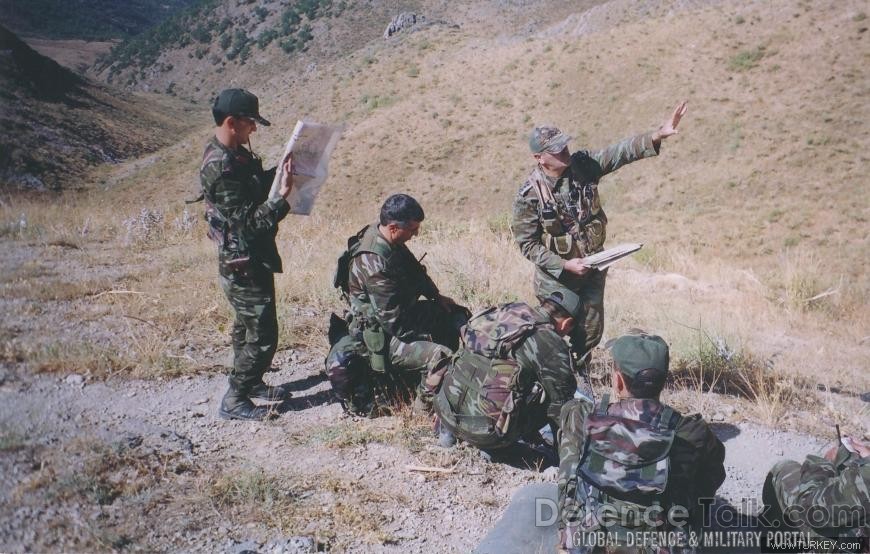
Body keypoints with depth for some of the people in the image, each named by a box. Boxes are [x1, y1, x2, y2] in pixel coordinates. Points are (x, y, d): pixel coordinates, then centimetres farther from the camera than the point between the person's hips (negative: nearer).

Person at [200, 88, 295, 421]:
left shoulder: (233, 153, 4)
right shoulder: (221, 167, -26)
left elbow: (254, 186, 18)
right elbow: (249, 224, -27)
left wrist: (279, 173, 3)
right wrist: (282, 196, -27)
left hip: (249, 260, 10)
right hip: (244, 265, -10)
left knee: (247, 327, 23)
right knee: (262, 335, -1)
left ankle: (251, 384, 40)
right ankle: (234, 402, 12)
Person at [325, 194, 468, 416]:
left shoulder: (383, 237, -4)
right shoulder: (374, 263, -31)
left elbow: (415, 270, 15)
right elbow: (396, 323, -27)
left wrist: (438, 297, 7)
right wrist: (430, 332, -13)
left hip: (397, 313, 10)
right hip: (380, 338, -10)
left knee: (458, 316, 12)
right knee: (441, 356, -26)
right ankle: (425, 404, 2)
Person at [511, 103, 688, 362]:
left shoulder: (583, 165, -8)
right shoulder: (529, 195, -19)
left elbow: (621, 152, -13)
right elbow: (527, 244, -16)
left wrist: (657, 135, -28)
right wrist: (566, 265, -20)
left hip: (593, 271, 5)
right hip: (557, 278, -5)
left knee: (591, 332, 14)